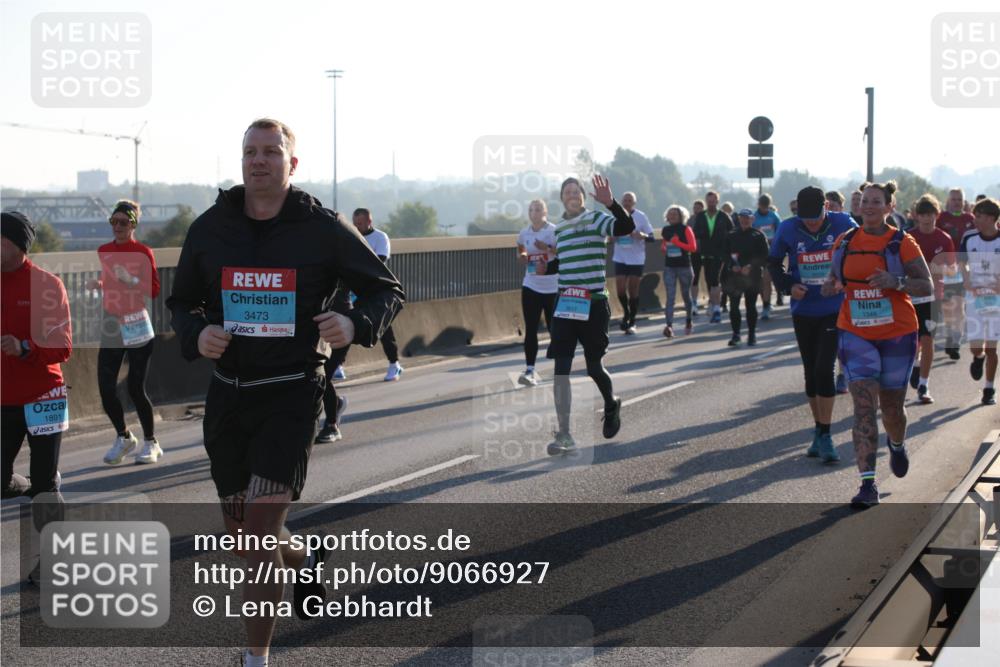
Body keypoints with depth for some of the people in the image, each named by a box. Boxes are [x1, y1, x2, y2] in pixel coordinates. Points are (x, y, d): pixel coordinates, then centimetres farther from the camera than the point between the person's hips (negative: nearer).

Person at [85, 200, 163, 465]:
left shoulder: (143, 252, -4)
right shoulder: (103, 251, 9)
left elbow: (154, 290, -8)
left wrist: (130, 280, -23)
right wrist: (95, 284, -1)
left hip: (136, 326, -4)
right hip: (110, 327, 4)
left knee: (136, 388, -4)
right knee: (105, 387, -2)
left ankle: (151, 443, 13)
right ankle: (123, 437, 21)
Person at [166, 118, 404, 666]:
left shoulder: (322, 229, -5)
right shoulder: (210, 228, 3)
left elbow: (387, 290, 4)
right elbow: (180, 302, 14)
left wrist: (356, 324, -18)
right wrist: (196, 334, -9)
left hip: (290, 394, -4)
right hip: (227, 393, 4)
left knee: (260, 529, -13)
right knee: (241, 534, 14)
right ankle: (304, 560, 48)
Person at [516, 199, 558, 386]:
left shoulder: (555, 231, -10)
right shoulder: (524, 233, 5)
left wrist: (549, 249, -26)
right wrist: (522, 257, 2)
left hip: (553, 288, -3)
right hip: (531, 287, 3)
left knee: (554, 328, 7)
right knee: (530, 329, -4)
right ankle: (530, 370, -6)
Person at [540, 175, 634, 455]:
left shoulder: (596, 219, -6)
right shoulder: (559, 229, 12)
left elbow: (627, 227, -25)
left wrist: (610, 203, -39)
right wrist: (546, 267, 6)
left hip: (594, 303, -4)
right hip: (565, 304, 5)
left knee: (594, 366, 9)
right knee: (561, 368, -6)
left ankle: (611, 404, 43)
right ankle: (564, 436, -3)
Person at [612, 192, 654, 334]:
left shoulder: (641, 217, -4)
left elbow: (651, 236, -2)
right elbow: (611, 236, 14)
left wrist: (642, 235, -24)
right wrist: (612, 238, -10)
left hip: (636, 258, -2)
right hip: (620, 257, 2)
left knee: (633, 290, 1)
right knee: (620, 289, -5)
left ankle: (632, 322, 13)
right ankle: (626, 313, 23)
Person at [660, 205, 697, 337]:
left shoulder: (686, 229, -5)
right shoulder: (666, 230, 8)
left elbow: (693, 247, -13)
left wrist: (678, 243, -19)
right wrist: (664, 249, 4)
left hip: (684, 266, -2)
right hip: (669, 267, 2)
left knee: (686, 295, 13)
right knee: (670, 297, -10)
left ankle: (688, 322, 35)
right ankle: (669, 326, -21)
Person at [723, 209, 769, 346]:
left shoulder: (758, 235, 1)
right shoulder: (731, 235, 8)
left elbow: (764, 256, -2)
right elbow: (725, 254, 9)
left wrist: (751, 267, -14)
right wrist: (732, 266, -8)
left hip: (752, 276, -2)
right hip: (734, 275, 2)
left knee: (751, 305, 5)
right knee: (733, 305, -4)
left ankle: (752, 335, 13)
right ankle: (735, 334, 3)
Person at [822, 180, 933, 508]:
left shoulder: (902, 243, -5)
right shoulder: (844, 242, 4)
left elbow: (927, 286, -6)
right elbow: (836, 275, 17)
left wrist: (897, 282, -24)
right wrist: (831, 285, -7)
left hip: (897, 334, -1)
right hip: (856, 335, 1)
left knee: (891, 407, 11)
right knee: (864, 407, -11)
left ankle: (897, 444, 48)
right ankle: (868, 484, -13)